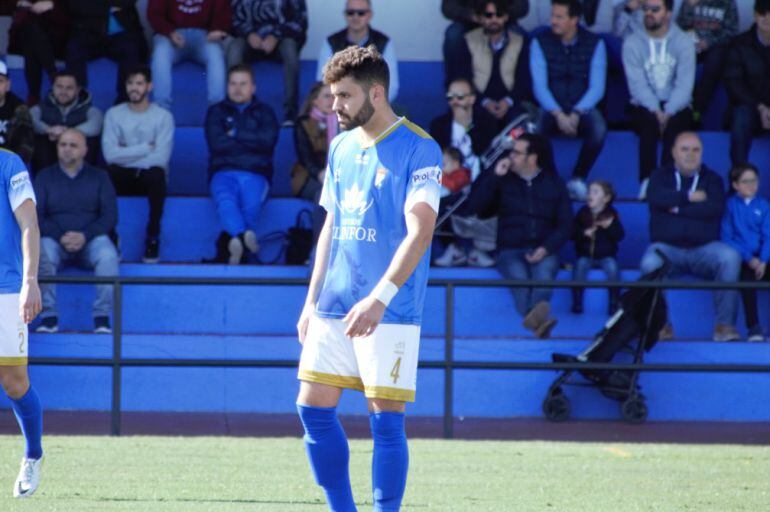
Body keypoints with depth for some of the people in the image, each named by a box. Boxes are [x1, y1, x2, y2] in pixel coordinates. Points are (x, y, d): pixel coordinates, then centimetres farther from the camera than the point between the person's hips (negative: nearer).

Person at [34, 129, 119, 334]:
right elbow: (36, 216, 4)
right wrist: (60, 237, -15)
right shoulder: (45, 177, 14)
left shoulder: (99, 177, 13)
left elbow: (110, 215, 4)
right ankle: (48, 316, -32)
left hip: (90, 240, 0)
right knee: (42, 253, -35)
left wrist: (84, 236, -14)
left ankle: (102, 318, -31)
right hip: (55, 240, 0)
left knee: (108, 255, -34)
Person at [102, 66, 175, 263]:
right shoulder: (114, 114, 5)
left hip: (149, 175, -1)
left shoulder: (163, 116, 0)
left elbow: (161, 157, -13)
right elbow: (110, 154, -9)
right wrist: (145, 149, -11)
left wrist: (127, 155, -12)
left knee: (156, 174, -37)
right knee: (108, 172, -33)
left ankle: (153, 237, -26)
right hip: (123, 178, 1)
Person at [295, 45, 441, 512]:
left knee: (386, 420, -6)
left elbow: (420, 232, -19)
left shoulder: (418, 149, -10)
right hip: (334, 309, 7)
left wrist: (379, 298, -28)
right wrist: (312, 300, 16)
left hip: (390, 311, -7)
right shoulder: (342, 147, 13)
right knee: (314, 409, 4)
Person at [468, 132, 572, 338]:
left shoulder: (554, 183, 13)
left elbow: (565, 224, 8)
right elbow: (477, 207, 5)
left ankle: (534, 318, -64)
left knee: (544, 272, -37)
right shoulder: (504, 181, 15)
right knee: (519, 276, -35)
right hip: (510, 250, 0)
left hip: (543, 251, 0)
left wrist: (546, 248, -9)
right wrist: (494, 176, -2)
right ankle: (538, 321, -60)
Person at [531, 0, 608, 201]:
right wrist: (559, 115, -21)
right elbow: (539, 86, -6)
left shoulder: (594, 43, -1)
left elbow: (596, 88, -6)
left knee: (598, 129, -35)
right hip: (551, 108, 0)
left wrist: (576, 114, -21)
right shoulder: (540, 42, 0)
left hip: (582, 108, 0)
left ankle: (578, 178, -16)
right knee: (534, 127, -35)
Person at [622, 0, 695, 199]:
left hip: (676, 108, 0)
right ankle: (647, 181, -38)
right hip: (645, 106, 0)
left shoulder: (684, 43, 2)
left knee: (674, 124, -33)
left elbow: (684, 85, -8)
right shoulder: (633, 43, 2)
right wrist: (656, 111, -23)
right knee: (649, 122, -34)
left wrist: (668, 112, -24)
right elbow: (637, 84, -8)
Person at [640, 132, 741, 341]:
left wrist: (678, 208, -7)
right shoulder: (661, 176, 13)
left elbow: (714, 208, -7)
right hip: (668, 247, -1)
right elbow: (655, 197, -11)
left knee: (730, 258, -31)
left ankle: (725, 324, -26)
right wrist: (689, 197, -8)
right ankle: (660, 323, -20)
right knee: (650, 264, -36)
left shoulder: (712, 179, 14)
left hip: (704, 248, 1)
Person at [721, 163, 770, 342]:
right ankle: (753, 327, -31)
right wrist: (749, 259, -11)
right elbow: (727, 237, -3)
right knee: (747, 277, -33)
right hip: (739, 258, -3)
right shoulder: (730, 205, 2)